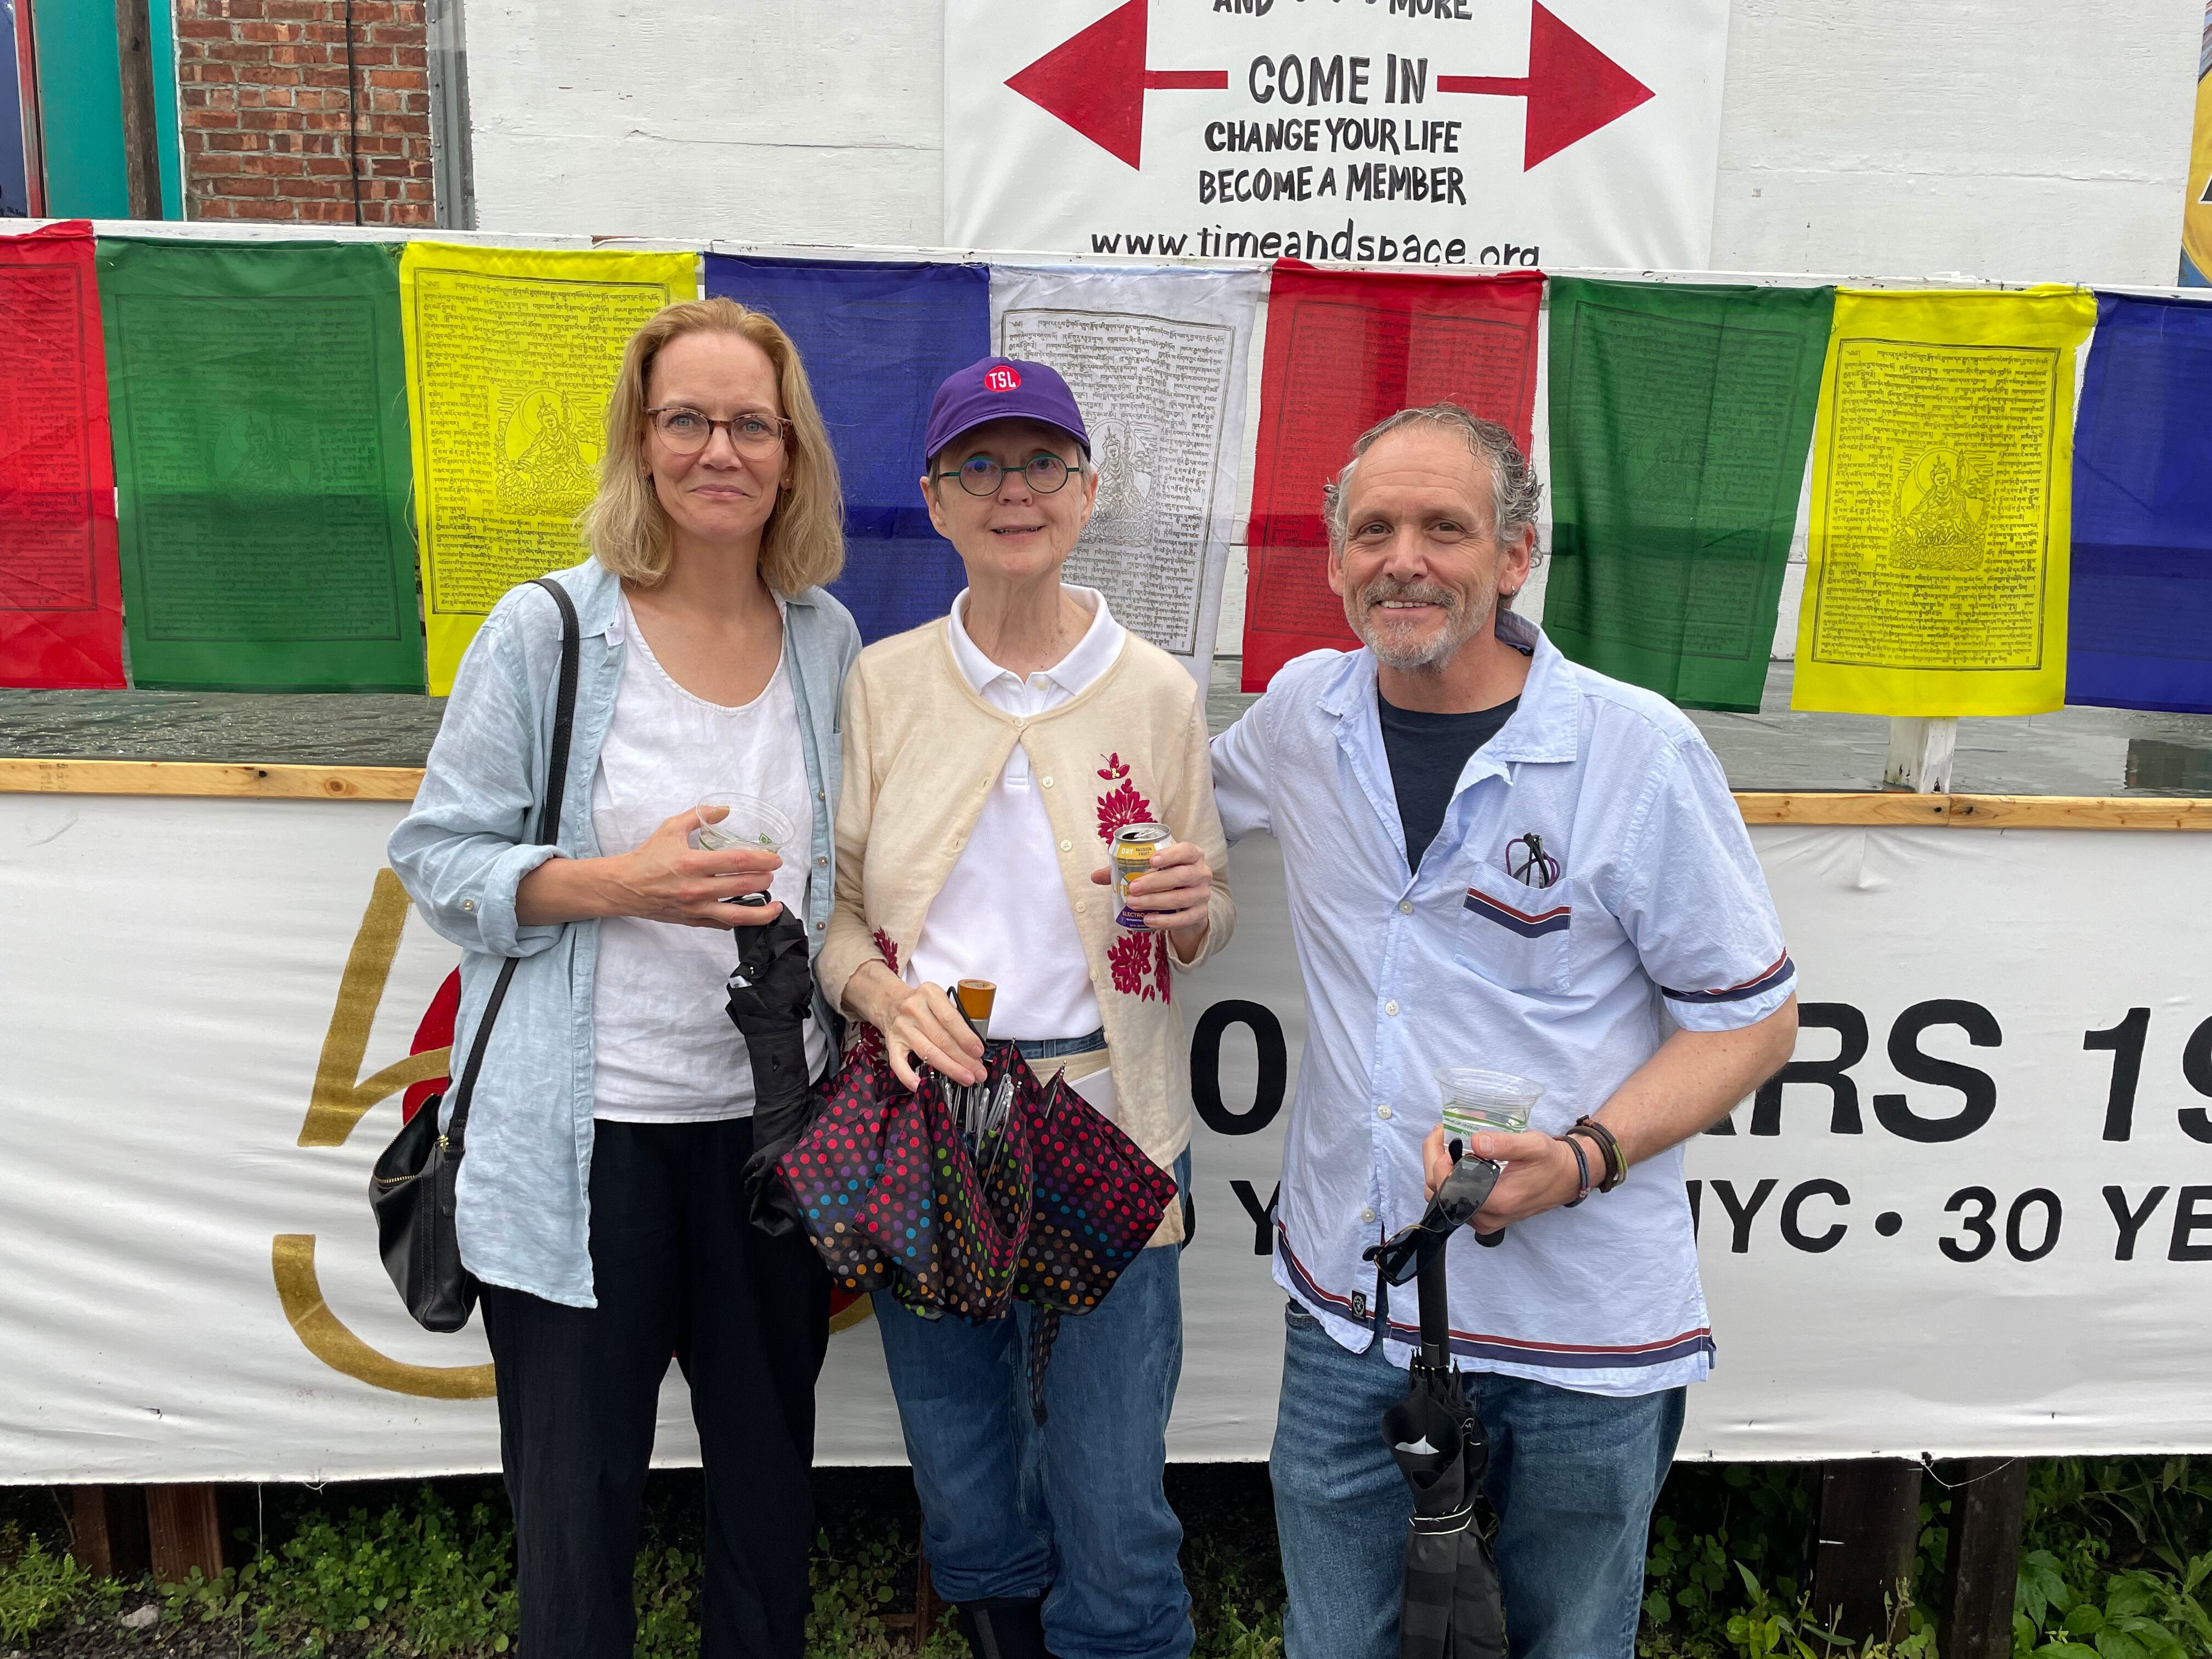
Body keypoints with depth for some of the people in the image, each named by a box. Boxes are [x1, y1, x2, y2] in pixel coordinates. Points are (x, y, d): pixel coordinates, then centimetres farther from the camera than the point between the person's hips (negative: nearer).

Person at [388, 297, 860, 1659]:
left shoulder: (828, 638, 5)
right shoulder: (546, 631, -7)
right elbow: (440, 854, -5)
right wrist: (617, 885, -20)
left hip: (774, 1114, 4)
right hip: (590, 1133, -3)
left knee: (770, 1460, 19)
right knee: (579, 1484, 10)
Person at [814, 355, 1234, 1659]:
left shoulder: (1159, 691, 0)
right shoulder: (882, 682, 2)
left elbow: (1207, 934, 8)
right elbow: (830, 904, 5)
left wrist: (1190, 910, -14)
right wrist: (883, 994, -14)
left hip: (1107, 1124, -1)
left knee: (1113, 1511, 2)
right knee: (966, 1496, 16)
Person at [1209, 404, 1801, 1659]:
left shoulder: (1642, 753, -12)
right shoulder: (1303, 712, 1)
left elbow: (1756, 1017, -6)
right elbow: (1202, 796, 24)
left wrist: (1586, 1157, -21)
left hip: (1582, 1340, -2)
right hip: (1348, 1310, 3)